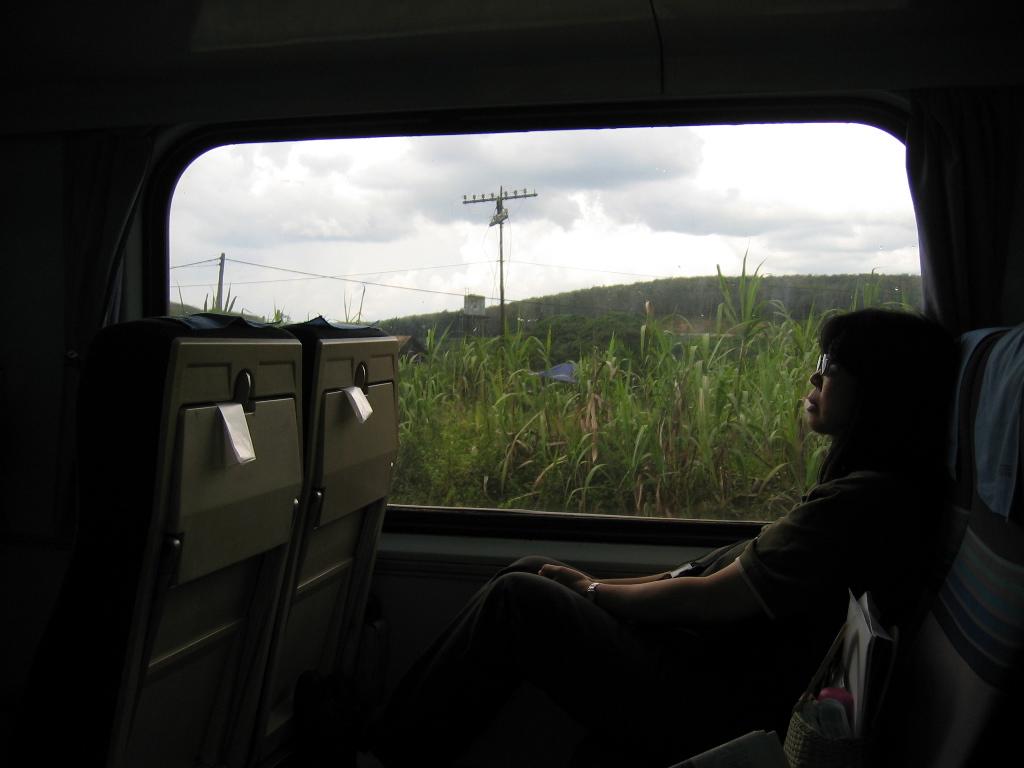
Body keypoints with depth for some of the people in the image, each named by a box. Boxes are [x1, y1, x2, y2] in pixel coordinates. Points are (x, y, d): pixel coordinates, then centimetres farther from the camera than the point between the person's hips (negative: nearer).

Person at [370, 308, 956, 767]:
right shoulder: (869, 485, 9)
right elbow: (734, 576, 11)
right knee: (529, 576, 6)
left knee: (517, 599, -13)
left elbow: (711, 599, -18)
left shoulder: (865, 500, -22)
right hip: (723, 667, 10)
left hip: (721, 718, -10)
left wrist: (593, 590, -3)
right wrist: (601, 586, 7)